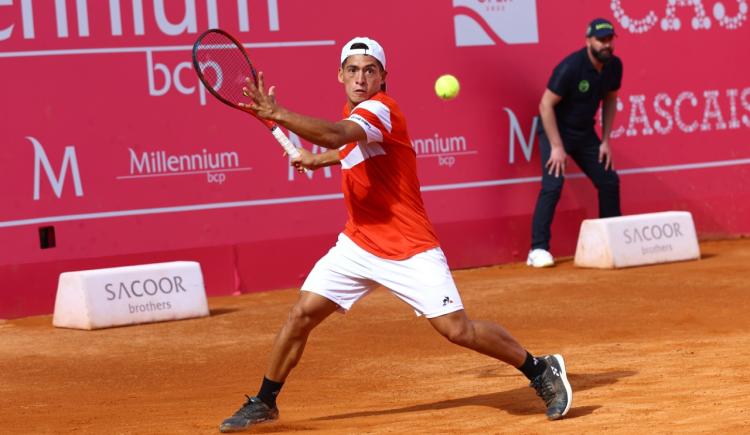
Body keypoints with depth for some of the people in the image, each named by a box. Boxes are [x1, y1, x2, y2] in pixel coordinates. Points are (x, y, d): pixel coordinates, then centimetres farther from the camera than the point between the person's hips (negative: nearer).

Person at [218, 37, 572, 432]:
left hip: (409, 250, -7)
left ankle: (541, 370, 7)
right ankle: (263, 403, 14)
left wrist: (276, 114, -43)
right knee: (302, 314, -1)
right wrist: (320, 159, 26)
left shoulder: (379, 109, -18)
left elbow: (334, 135, -39)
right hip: (358, 246, 8)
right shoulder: (355, 113, 8)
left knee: (456, 329, -13)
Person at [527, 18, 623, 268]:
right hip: (555, 130, -7)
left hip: (585, 133, 7)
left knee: (609, 182, 6)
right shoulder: (571, 67, -26)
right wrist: (557, 147, -25)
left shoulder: (614, 66, -7)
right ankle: (538, 249, -17)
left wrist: (605, 141, 3)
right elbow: (546, 105, -24)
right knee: (552, 185, -20)